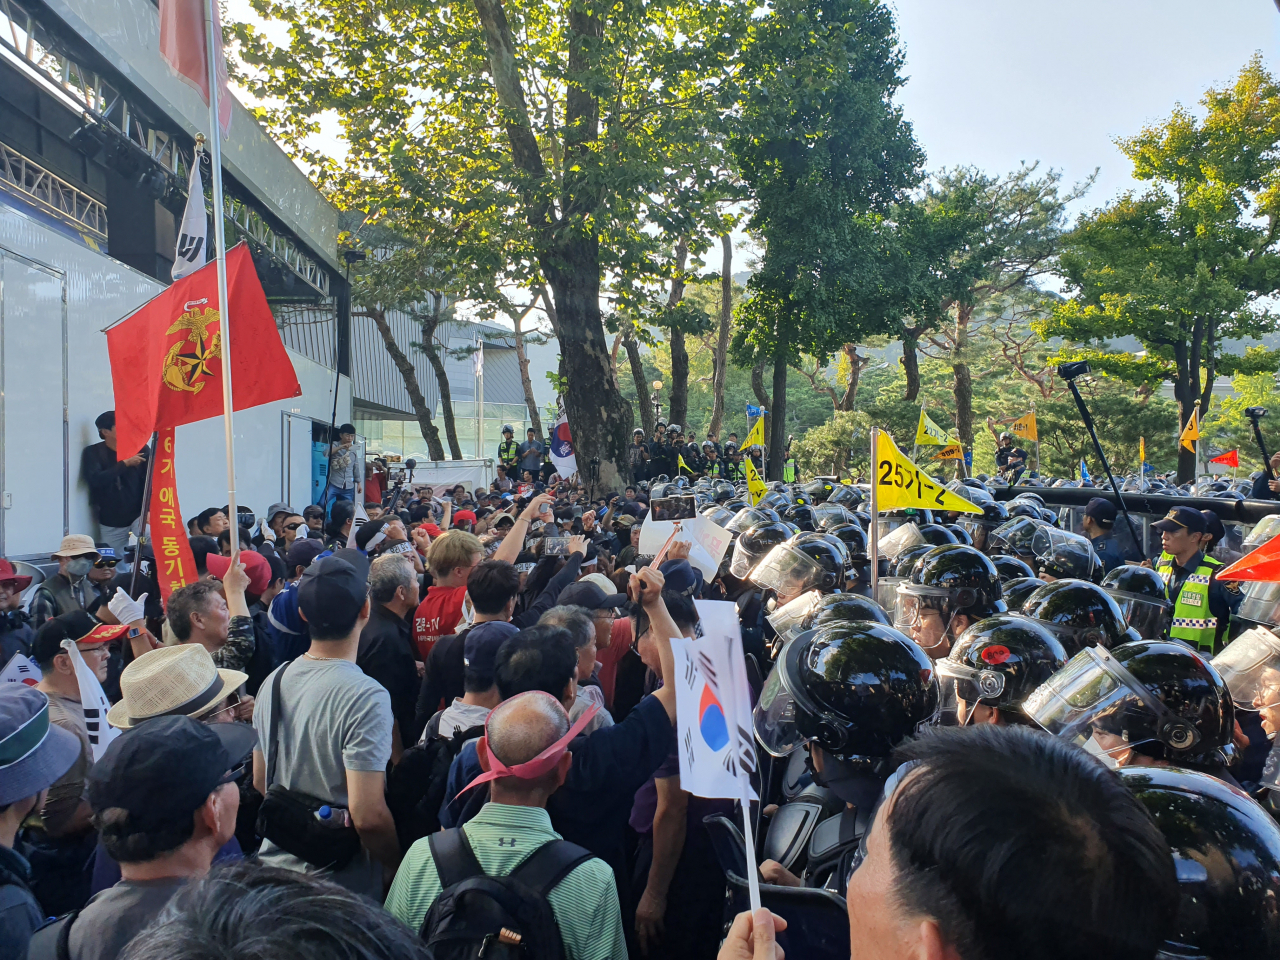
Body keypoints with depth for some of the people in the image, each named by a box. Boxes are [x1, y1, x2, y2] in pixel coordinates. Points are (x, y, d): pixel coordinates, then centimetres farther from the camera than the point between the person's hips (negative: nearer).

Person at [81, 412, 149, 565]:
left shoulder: (141, 449, 0)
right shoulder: (93, 452, -1)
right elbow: (95, 479, -17)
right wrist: (125, 463, -19)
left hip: (138, 514, -1)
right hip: (110, 521, 1)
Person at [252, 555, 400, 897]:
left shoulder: (273, 682, -2)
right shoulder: (367, 697, -24)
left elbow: (259, 784, 8)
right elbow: (367, 815, -26)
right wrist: (400, 868, -9)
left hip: (274, 866, 6)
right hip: (341, 884, -6)